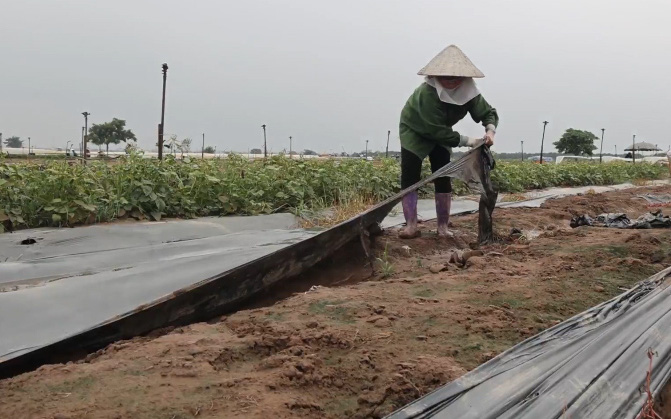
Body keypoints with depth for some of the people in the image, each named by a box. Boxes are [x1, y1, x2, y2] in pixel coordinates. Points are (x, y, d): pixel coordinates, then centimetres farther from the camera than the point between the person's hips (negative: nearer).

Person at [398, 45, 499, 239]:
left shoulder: (468, 91, -22)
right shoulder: (428, 93, -39)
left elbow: (489, 112, -11)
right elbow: (437, 130, -38)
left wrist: (490, 130, -34)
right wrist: (468, 141, -37)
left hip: (439, 133, 5)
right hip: (414, 131, -4)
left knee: (443, 178, -3)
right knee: (409, 177, -14)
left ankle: (443, 227, 1)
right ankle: (411, 226, -12)